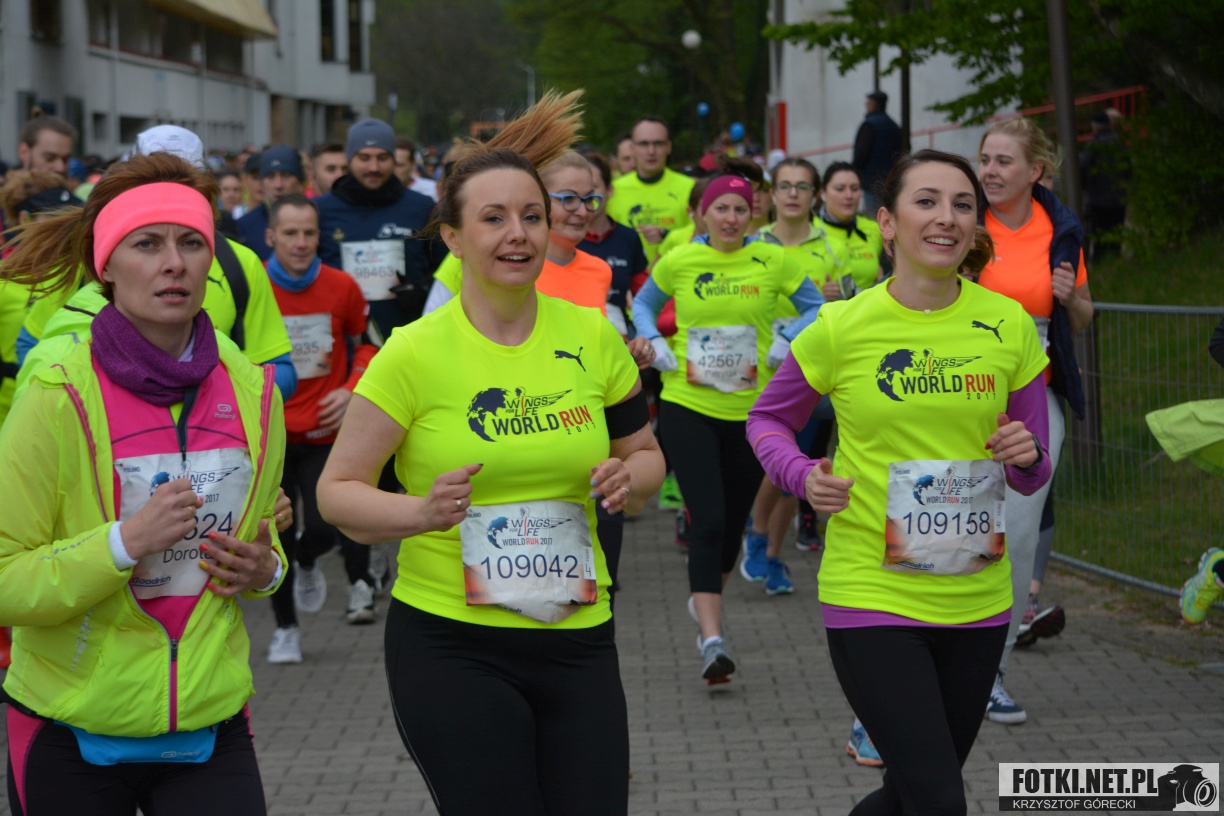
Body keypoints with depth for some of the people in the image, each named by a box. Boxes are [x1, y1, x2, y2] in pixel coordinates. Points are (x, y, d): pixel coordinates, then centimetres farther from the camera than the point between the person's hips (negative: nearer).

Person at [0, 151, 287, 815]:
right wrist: (123, 544, -25)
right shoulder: (59, 400, -12)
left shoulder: (253, 392, 2)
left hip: (213, 728, 3)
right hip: (71, 735, -3)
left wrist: (264, 569, -2)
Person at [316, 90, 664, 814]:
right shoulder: (416, 353, -7)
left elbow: (646, 454, 16)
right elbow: (337, 489, -3)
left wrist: (628, 478, -7)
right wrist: (420, 513, -21)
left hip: (576, 639, 4)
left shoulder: (592, 336, 3)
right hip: (451, 642, -3)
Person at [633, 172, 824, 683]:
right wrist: (656, 345, -2)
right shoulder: (678, 261, -1)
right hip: (688, 406, -2)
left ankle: (705, 600, 41)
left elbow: (816, 306, 7)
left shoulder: (771, 261, -2)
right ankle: (712, 640, -17)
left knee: (733, 520, 14)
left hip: (752, 409, 2)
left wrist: (784, 345, -8)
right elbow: (643, 304, 15)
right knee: (707, 521, -14)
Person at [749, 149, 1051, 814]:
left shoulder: (1009, 325, -1)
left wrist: (1026, 457, -14)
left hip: (977, 602, 4)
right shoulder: (842, 327, -8)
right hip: (870, 598, -4)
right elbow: (767, 419, 8)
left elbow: (1032, 477, 9)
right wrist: (803, 476, -12)